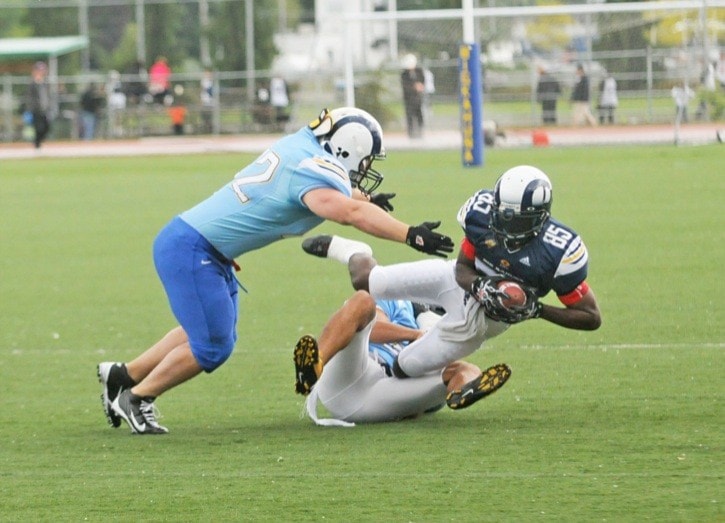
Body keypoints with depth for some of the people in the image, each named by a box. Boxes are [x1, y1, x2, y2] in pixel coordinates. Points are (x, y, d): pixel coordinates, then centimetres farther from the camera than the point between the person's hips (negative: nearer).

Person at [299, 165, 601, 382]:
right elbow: (463, 268, -10)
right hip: (459, 280, 2)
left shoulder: (559, 254, -35)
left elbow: (591, 317, -24)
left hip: (479, 318, -2)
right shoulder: (482, 212, -26)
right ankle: (346, 250, 42)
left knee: (404, 368, 7)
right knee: (365, 281, 4)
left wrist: (537, 310, -35)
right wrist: (481, 288, -33)